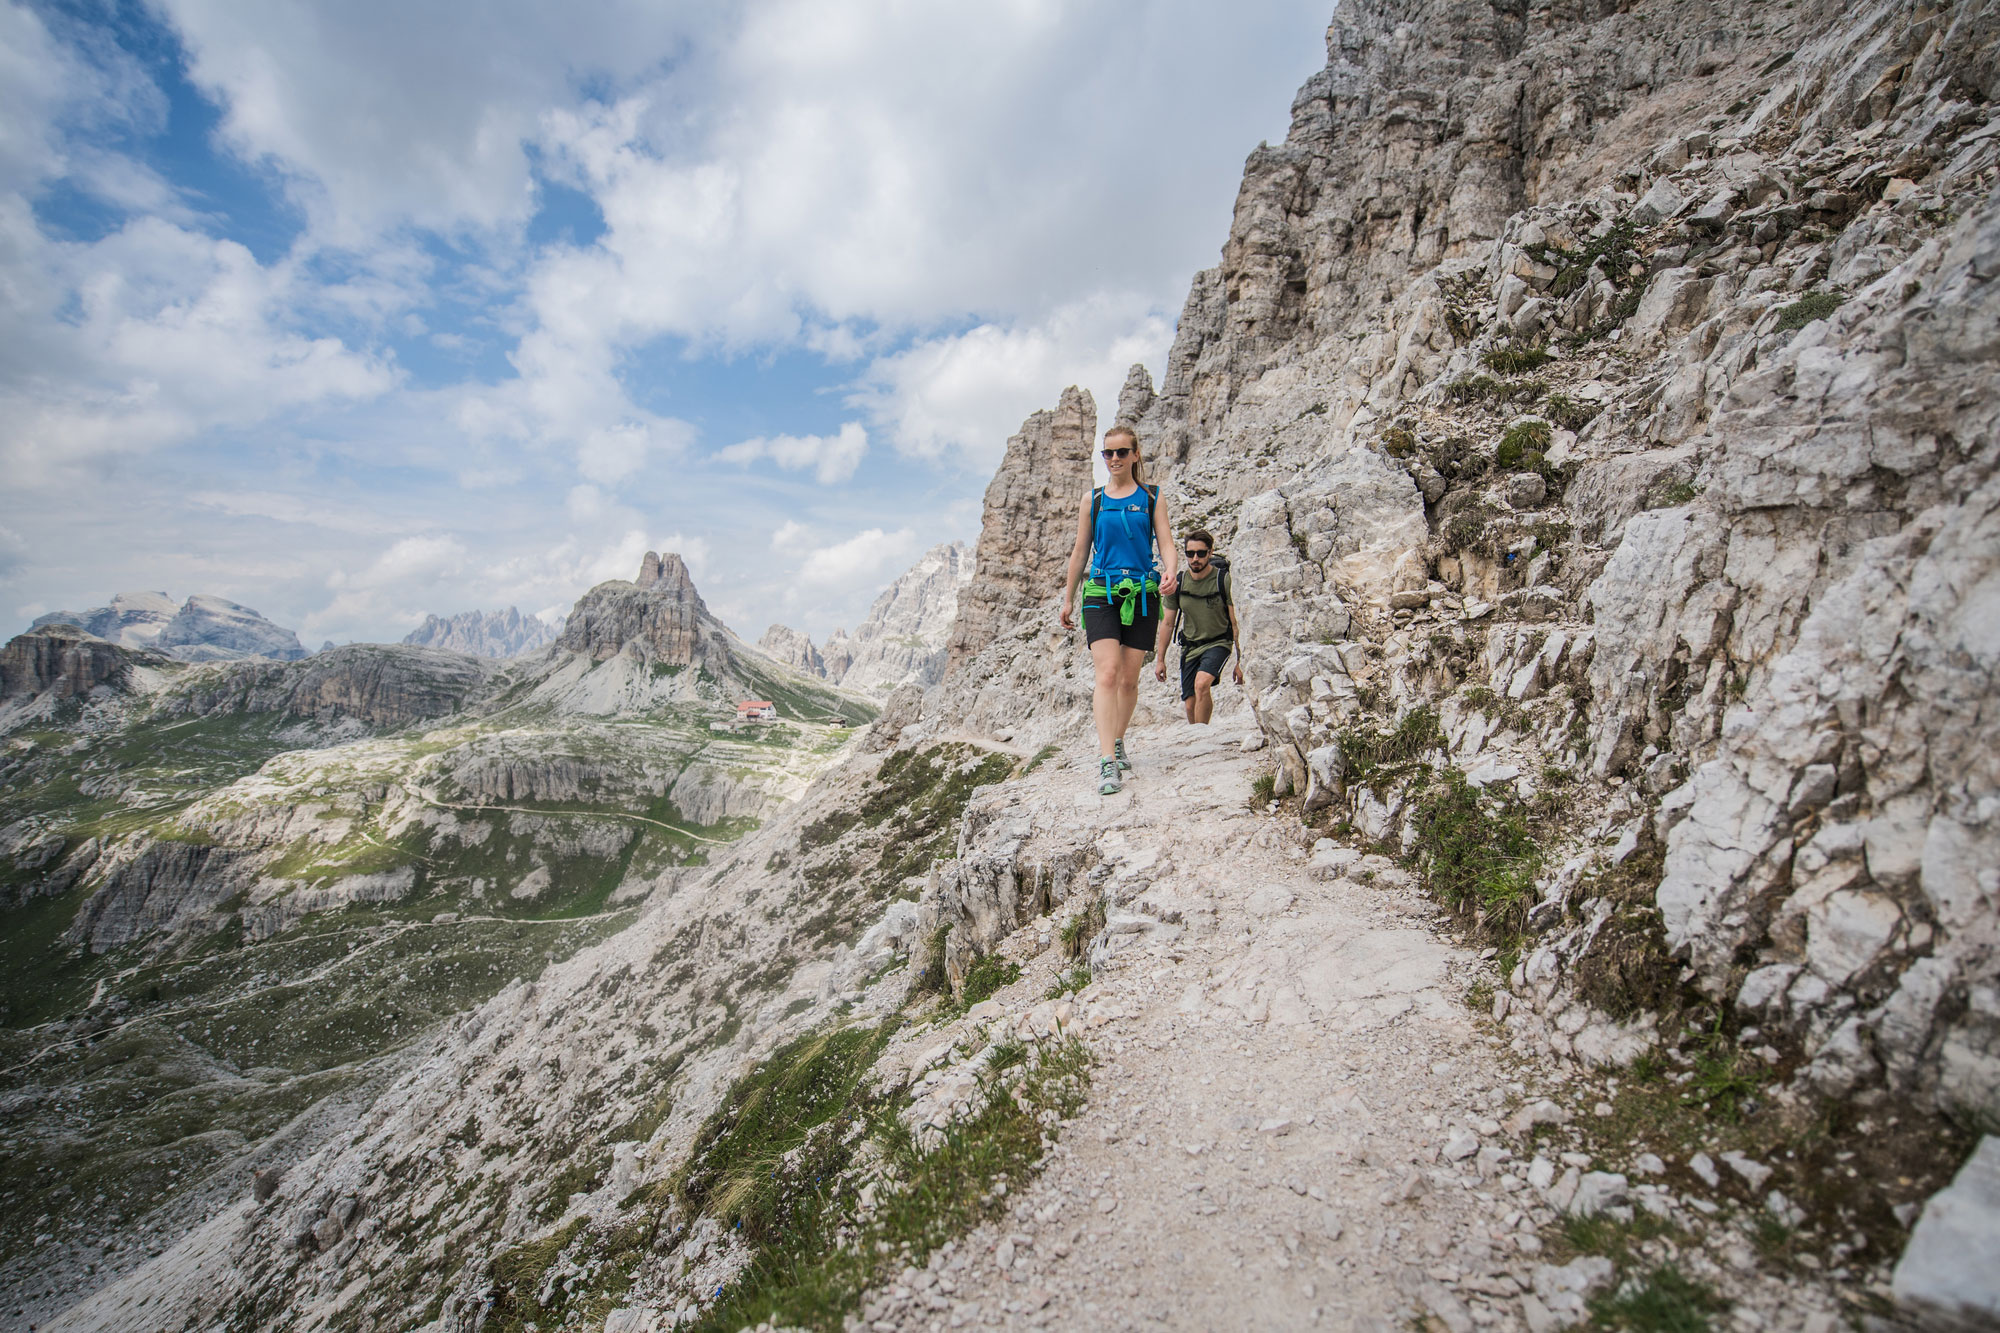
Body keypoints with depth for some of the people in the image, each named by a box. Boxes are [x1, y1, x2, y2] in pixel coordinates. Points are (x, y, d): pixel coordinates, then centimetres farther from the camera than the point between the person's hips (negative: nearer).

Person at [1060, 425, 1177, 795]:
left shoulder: (1152, 497, 9)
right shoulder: (1093, 500, 11)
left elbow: (1166, 543, 2)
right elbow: (1080, 551, 15)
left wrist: (1170, 572, -19)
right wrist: (1067, 598, 15)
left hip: (1142, 593, 1)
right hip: (1101, 594, -1)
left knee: (1129, 679, 6)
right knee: (1108, 673, -16)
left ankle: (1117, 742, 27)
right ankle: (1107, 762, -21)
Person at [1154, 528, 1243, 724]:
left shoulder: (1224, 580, -12)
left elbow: (1236, 623, -9)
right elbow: (1167, 623, 7)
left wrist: (1240, 661, -11)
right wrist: (1160, 659, 8)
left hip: (1218, 643, -4)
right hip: (1190, 647, 4)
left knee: (1201, 684, -30)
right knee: (1190, 705, 3)